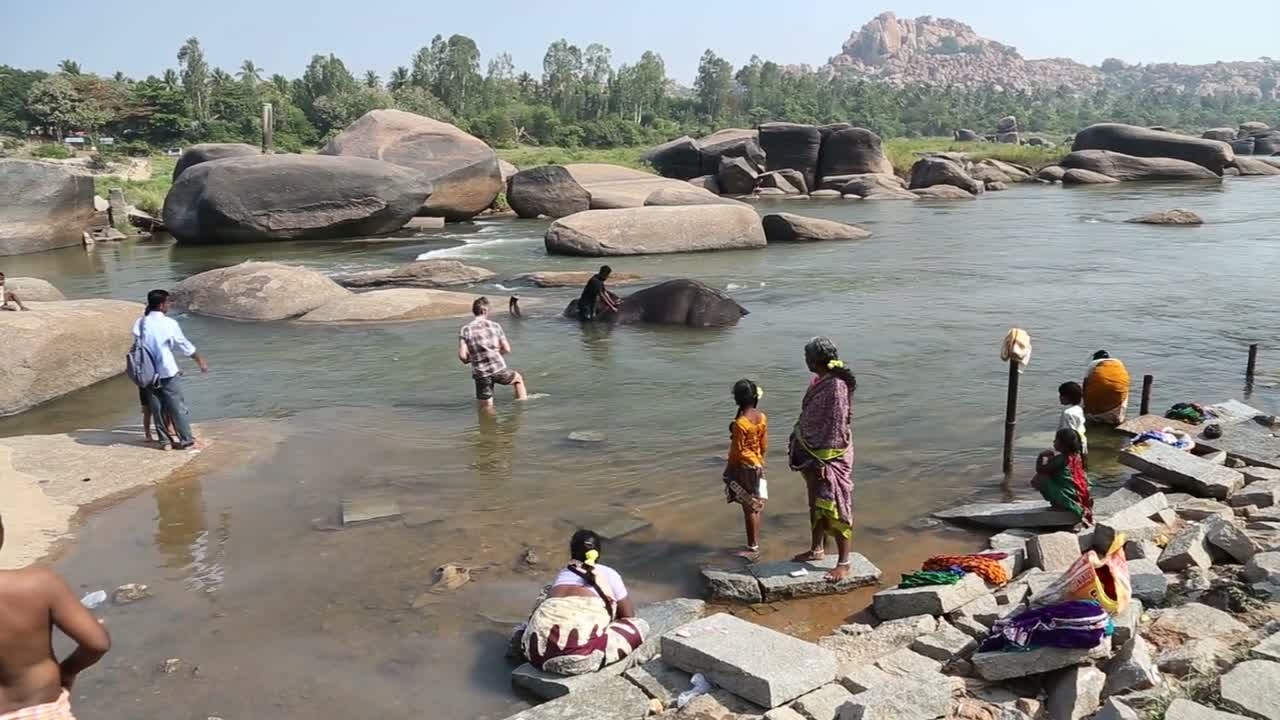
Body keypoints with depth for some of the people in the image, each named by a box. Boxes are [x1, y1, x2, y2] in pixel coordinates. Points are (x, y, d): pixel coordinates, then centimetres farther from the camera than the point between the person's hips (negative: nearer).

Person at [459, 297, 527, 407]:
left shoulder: (464, 330, -2)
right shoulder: (495, 326, -1)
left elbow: (462, 356, -10)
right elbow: (507, 349, 2)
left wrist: (471, 359, 12)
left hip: (480, 374, 0)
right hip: (498, 369, 0)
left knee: (486, 409, 13)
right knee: (518, 378, 30)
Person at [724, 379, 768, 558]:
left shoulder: (740, 423, -23)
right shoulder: (762, 417, -2)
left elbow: (737, 451, -17)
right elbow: (764, 446, 5)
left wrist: (728, 472, -4)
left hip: (743, 468, -7)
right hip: (757, 466, 7)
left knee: (748, 508, 2)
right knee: (754, 506, 15)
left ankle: (752, 547, 11)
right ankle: (754, 544, 24)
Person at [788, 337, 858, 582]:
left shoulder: (836, 386, -20)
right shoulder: (820, 382, 8)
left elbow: (836, 426, -21)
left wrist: (824, 461, -21)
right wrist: (806, 455, 17)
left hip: (830, 454, -9)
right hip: (812, 452, 9)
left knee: (833, 507, -4)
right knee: (815, 503, 19)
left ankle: (844, 563, 4)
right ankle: (817, 549, 34)